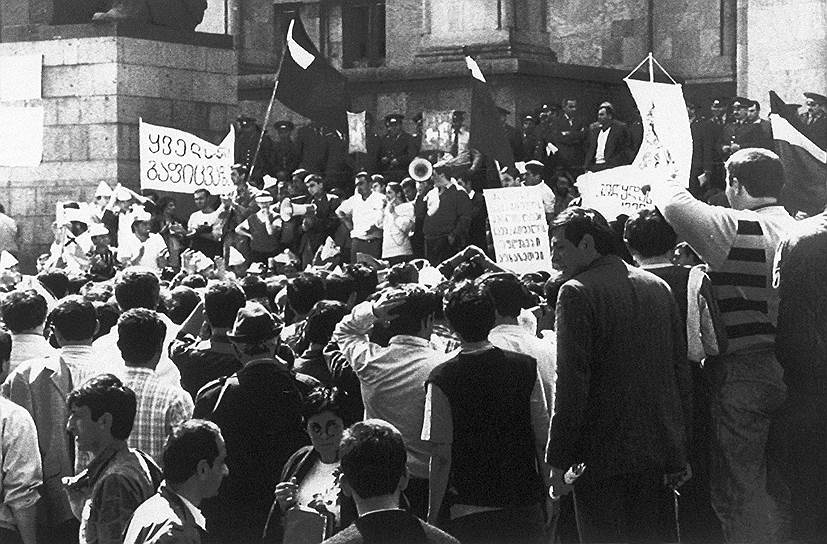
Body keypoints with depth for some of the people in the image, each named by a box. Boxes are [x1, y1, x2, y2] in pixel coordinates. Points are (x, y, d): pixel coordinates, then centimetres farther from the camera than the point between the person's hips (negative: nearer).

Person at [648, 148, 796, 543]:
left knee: (740, 491, -1)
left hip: (742, 372, -7)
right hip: (792, 373, 7)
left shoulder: (734, 229, -14)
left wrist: (662, 183, -1)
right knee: (781, 490, 17)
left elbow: (675, 206, -22)